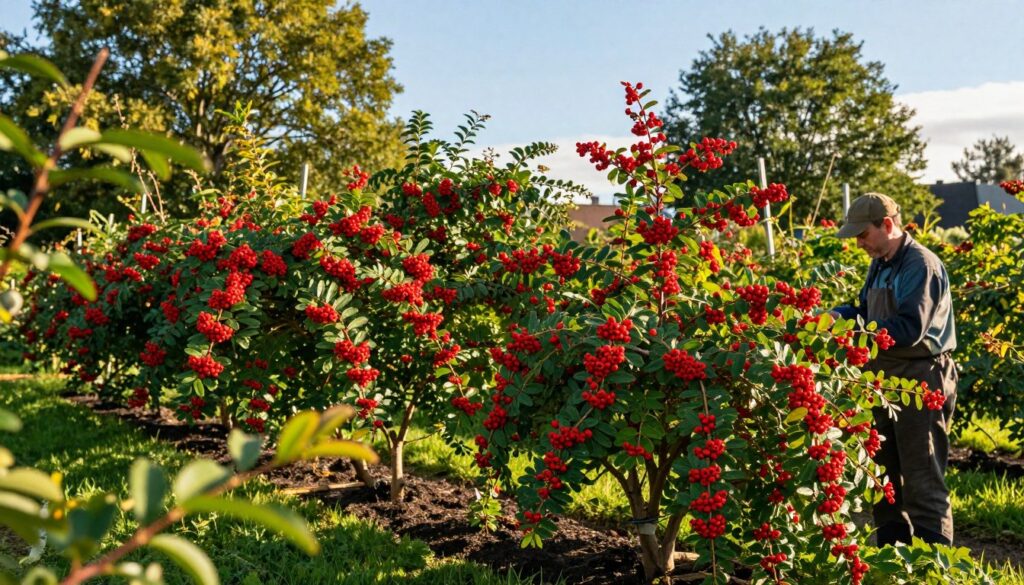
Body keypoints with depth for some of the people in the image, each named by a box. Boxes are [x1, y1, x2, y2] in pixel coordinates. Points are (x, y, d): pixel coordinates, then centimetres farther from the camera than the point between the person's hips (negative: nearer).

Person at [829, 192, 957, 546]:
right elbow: (866, 309, 18)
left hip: (920, 383, -9)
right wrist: (839, 315, -3)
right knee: (884, 473, 17)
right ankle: (893, 552, 30)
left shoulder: (921, 265, -15)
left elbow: (910, 328, -23)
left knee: (922, 479, -6)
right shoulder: (880, 265, 12)